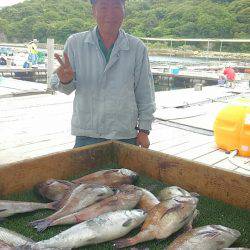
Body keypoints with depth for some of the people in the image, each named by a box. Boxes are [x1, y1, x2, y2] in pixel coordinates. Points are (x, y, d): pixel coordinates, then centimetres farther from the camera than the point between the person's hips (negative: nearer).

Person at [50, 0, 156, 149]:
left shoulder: (137, 48, -2)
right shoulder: (75, 43, -2)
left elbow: (145, 94, 4)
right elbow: (67, 88, 5)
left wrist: (144, 130, 5)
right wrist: (65, 81, -18)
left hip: (125, 135, 0)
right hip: (86, 135, 0)